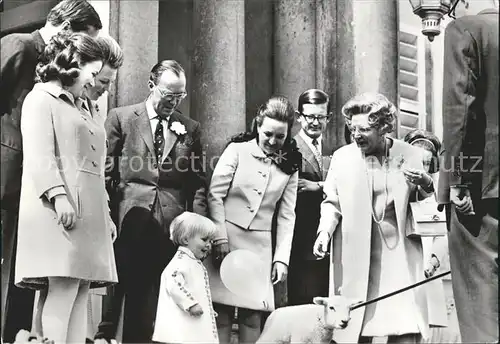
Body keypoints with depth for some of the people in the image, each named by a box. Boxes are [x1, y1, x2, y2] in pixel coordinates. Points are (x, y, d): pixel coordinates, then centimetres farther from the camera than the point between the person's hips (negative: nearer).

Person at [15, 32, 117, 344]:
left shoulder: (79, 109, 28)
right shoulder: (41, 99, 3)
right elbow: (39, 155, -10)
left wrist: (106, 214, 20)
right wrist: (58, 195, -22)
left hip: (90, 212, 8)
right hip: (61, 210, -8)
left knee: (81, 295, -1)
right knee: (64, 291, -16)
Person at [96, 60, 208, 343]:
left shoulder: (190, 128, 13)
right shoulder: (121, 118, 6)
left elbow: (198, 182, 12)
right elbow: (106, 172, 4)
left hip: (171, 222, 2)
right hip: (129, 217, -2)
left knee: (151, 299, 2)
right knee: (116, 287, -5)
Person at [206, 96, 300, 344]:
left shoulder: (289, 166, 7)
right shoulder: (238, 149, -2)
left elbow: (286, 216, 8)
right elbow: (215, 195, -3)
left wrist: (282, 257, 1)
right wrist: (220, 238, -9)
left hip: (260, 246, 2)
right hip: (226, 239, -2)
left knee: (252, 316, 0)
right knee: (221, 313, -3)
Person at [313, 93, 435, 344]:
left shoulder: (412, 156, 1)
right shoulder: (342, 157, 3)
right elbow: (331, 203, 13)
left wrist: (426, 184, -11)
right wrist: (325, 231, -5)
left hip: (400, 257, 0)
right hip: (356, 259, 1)